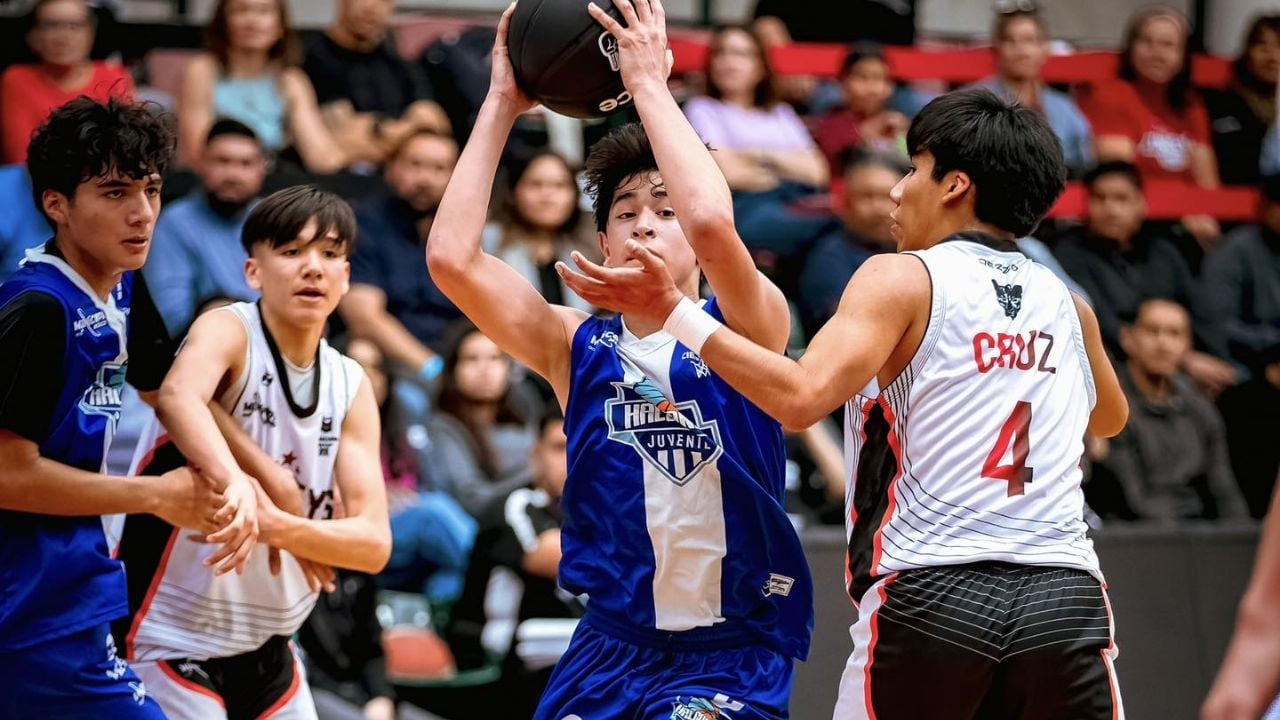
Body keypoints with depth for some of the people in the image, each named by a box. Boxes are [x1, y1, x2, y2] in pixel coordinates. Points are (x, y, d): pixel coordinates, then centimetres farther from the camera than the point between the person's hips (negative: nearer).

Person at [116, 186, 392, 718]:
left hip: (267, 648, 7)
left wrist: (278, 526, -27)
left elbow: (374, 543, -8)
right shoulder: (229, 331, -13)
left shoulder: (351, 386, 3)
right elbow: (177, 398, -37)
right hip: (173, 640, -7)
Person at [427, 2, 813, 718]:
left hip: (732, 651, -3)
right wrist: (502, 105, -4)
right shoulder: (578, 346, 4)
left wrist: (649, 82, -16)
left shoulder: (747, 328, -4)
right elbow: (451, 258, -9)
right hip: (611, 641, 4)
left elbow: (711, 222, -25)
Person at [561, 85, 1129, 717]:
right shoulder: (1067, 303, 14)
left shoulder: (903, 279, -1)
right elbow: (1110, 419, 37)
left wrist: (674, 311, -12)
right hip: (1064, 598, 4)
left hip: (933, 598, -3)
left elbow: (802, 397, -18)